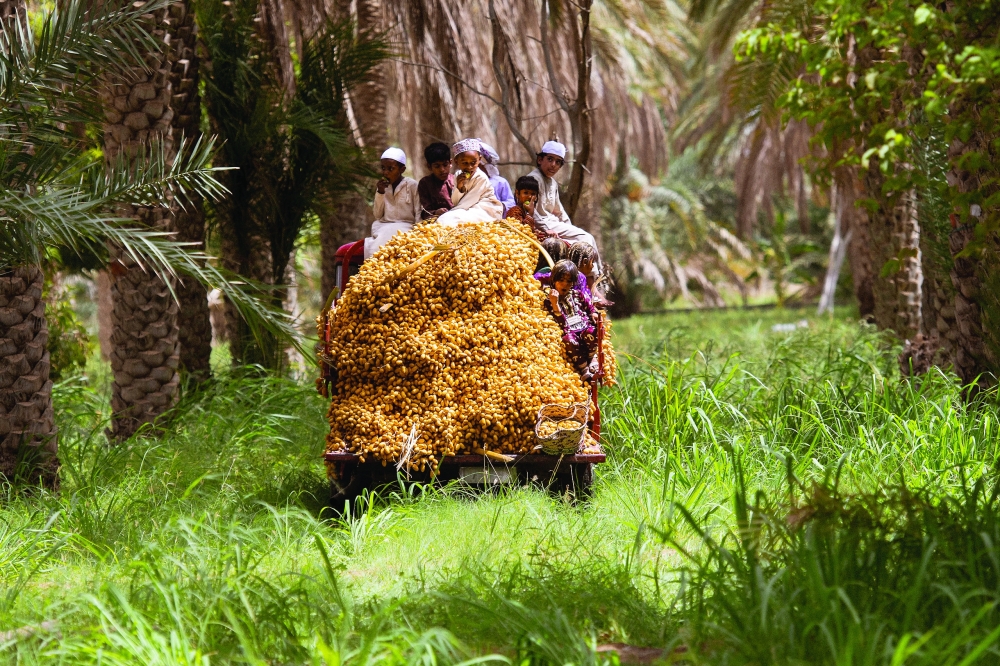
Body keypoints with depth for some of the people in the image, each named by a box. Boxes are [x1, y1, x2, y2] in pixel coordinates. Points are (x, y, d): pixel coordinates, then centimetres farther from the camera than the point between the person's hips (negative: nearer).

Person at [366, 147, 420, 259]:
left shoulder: (411, 185, 1)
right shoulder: (383, 186, 14)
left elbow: (418, 213, -1)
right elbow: (378, 215, 11)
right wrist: (380, 193, 0)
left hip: (404, 226, -3)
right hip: (383, 227, 4)